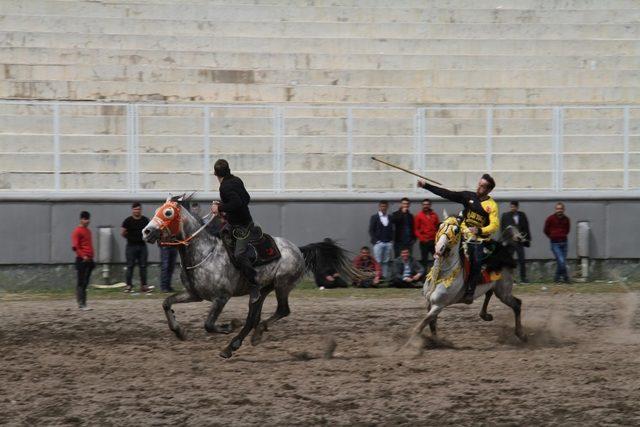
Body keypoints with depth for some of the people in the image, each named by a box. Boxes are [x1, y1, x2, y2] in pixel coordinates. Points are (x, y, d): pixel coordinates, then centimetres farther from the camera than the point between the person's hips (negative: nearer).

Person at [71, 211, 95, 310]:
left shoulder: (88, 231, 17)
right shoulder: (77, 231, -7)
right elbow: (75, 246, -14)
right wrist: (83, 256, -21)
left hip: (88, 260, 8)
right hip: (81, 260, -8)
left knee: (85, 283, 8)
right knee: (81, 283, -7)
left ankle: (82, 304, 10)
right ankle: (81, 304, -9)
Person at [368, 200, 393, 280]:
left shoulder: (390, 218, 14)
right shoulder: (374, 217, 3)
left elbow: (392, 230, 18)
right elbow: (371, 231, 0)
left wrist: (391, 240, 4)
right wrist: (376, 241, -9)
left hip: (388, 243, 4)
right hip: (378, 243, -4)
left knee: (386, 262, 3)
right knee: (378, 262, -8)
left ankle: (386, 276, 5)